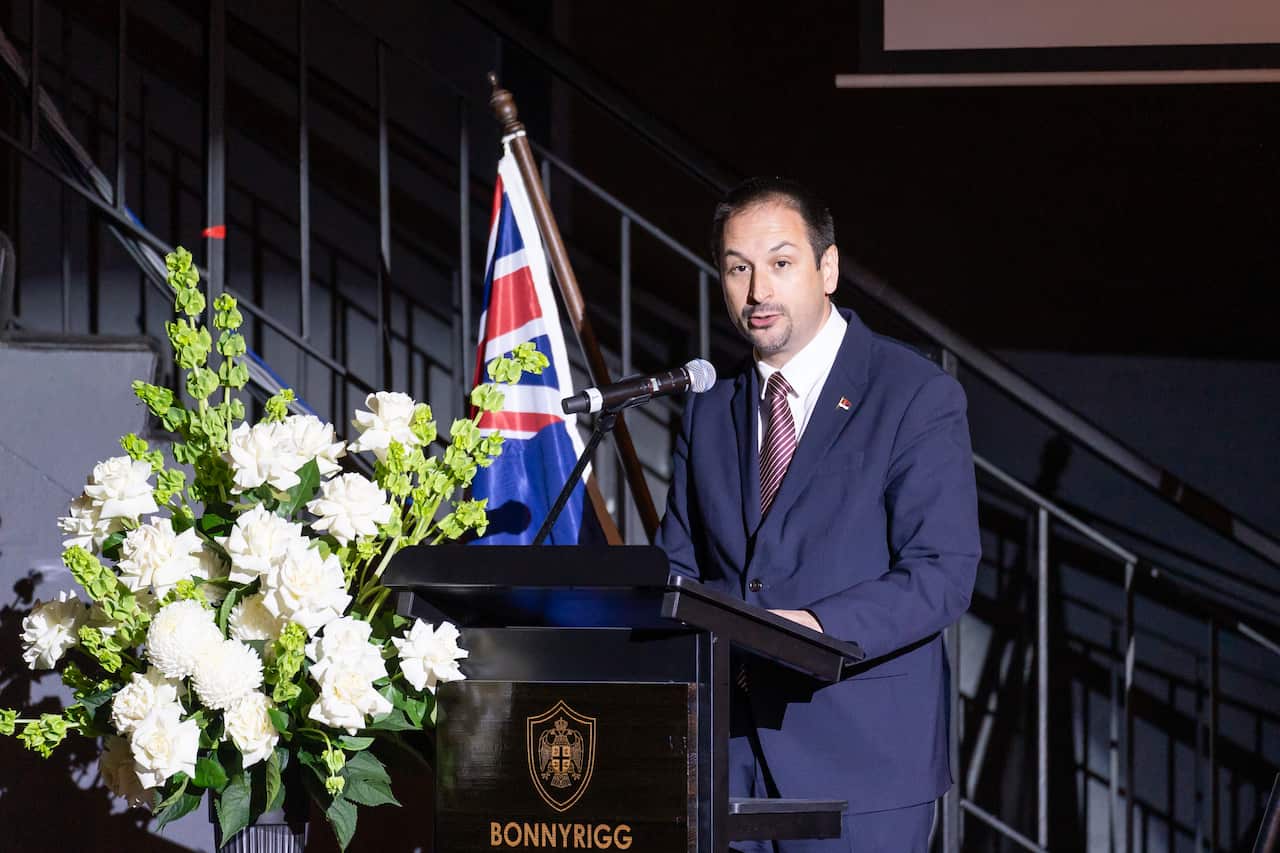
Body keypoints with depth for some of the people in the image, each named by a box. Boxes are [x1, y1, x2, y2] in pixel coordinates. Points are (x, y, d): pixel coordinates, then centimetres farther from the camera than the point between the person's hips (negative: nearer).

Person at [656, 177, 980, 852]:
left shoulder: (917, 397, -4)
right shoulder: (709, 410, 15)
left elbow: (942, 574, -12)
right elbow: (677, 563, 17)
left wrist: (816, 626, -26)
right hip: (728, 759, 5)